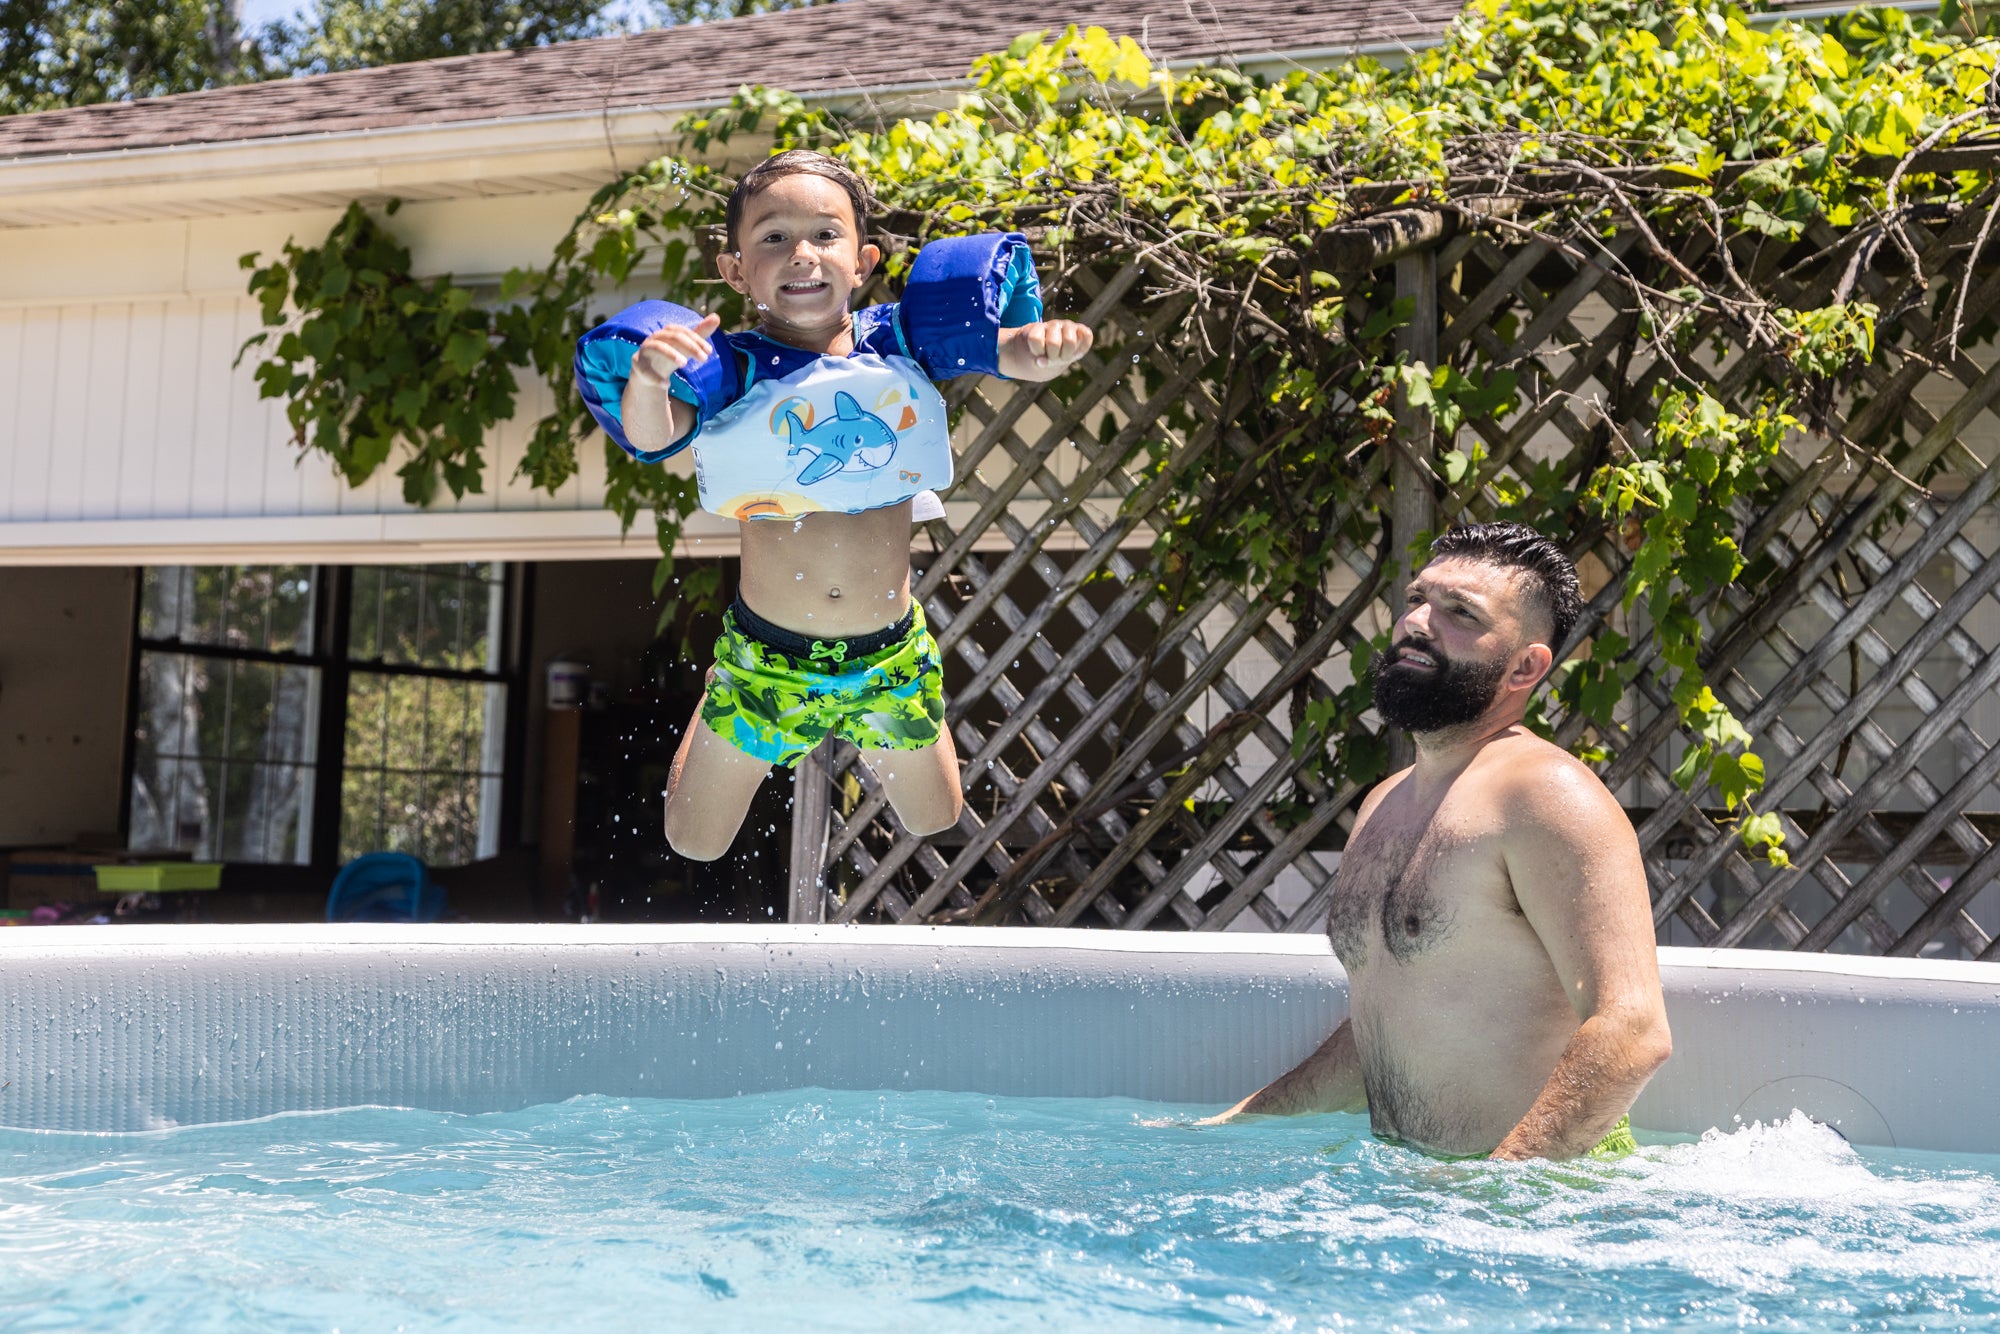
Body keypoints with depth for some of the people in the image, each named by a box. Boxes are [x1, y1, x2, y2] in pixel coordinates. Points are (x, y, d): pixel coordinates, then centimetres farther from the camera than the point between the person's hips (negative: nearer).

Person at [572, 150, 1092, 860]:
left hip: (890, 653, 2)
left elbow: (1009, 349, -12)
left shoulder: (896, 342, -7)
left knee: (935, 819, 22)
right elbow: (650, 435, -31)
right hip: (769, 652, -2)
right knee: (694, 843, 12)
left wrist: (1045, 346, -35)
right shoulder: (733, 369, -16)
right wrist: (647, 380, -53)